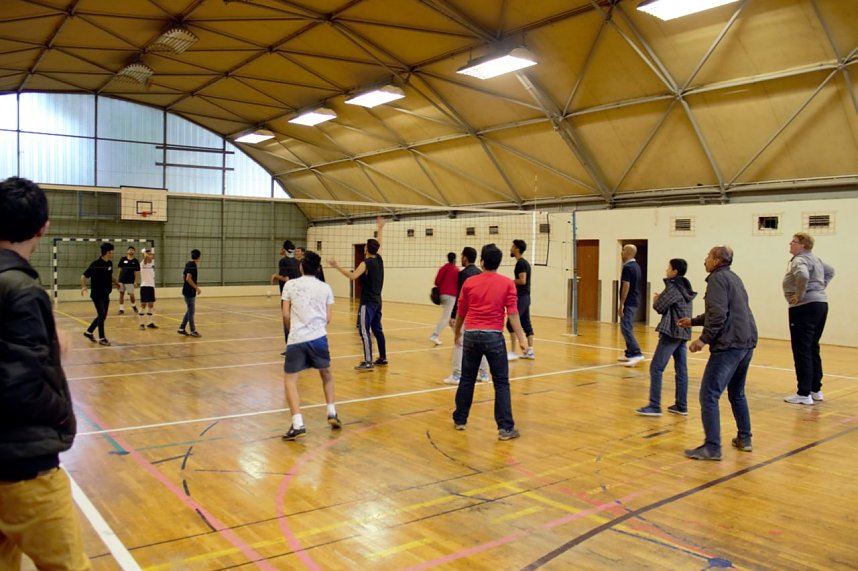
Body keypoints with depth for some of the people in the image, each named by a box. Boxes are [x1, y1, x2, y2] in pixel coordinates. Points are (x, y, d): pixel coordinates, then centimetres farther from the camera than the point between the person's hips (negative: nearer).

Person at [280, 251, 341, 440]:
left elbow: (286, 315, 1)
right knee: (326, 374, 26)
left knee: (290, 380, 5)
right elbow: (328, 318, 7)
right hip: (319, 337, 2)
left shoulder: (290, 285, 4)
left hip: (296, 339, -2)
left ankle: (297, 424, -9)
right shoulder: (325, 287, 8)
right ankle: (332, 413, 23)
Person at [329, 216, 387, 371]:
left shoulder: (366, 263, -16)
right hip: (377, 301, 9)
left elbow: (352, 276, -29)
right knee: (377, 329, 16)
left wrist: (337, 266, -26)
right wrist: (379, 229, 37)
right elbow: (377, 244, 25)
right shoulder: (379, 259, 6)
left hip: (367, 302, -8)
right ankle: (383, 358, 23)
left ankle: (368, 362, -13)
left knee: (364, 331, -9)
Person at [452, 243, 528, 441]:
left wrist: (457, 333, 26)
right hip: (493, 336, -2)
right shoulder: (507, 283, -1)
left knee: (467, 379, 15)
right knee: (501, 383, 3)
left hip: (471, 335, 2)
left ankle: (460, 419, 26)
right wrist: (521, 338, -6)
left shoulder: (469, 283, 4)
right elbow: (512, 313, -8)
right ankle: (505, 428, 1)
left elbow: (460, 313, 11)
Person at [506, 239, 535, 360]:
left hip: (520, 297, -10)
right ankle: (530, 351, 10)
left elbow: (522, 280, -22)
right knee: (526, 324, 9)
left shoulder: (520, 263, -14)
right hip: (525, 297, 10)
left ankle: (513, 352, -7)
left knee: (511, 324, -8)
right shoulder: (525, 262, 16)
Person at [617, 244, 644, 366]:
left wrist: (621, 304, -20)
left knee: (626, 328, -11)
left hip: (628, 303, -10)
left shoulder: (627, 267, -16)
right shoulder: (636, 266, 14)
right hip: (634, 301, 10)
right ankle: (629, 354, 19)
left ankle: (636, 354, -17)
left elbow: (626, 286, -21)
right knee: (628, 328, 15)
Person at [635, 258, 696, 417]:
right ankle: (681, 406, 15)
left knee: (656, 368, -7)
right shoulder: (685, 287, 15)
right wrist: (661, 299, 8)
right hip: (682, 333, 10)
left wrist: (656, 300, 8)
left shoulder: (673, 287, -12)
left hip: (672, 333, -10)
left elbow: (659, 307, -11)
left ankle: (654, 406, -8)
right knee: (681, 370, 10)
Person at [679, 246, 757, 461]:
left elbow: (719, 315, -20)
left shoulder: (717, 278, -8)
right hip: (747, 343, 10)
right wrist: (693, 321, 33)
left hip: (729, 345, -10)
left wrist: (704, 338, -17)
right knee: (737, 394, 24)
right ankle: (744, 439, 31)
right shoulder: (733, 278, 20)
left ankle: (712, 447, -9)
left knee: (709, 396, -8)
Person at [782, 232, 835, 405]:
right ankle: (816, 390, 22)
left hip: (805, 307, -10)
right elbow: (830, 271, 35)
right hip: (820, 304, 10)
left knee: (802, 351, -6)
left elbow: (803, 276, -34)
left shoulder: (799, 260, -12)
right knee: (812, 349, 17)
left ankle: (804, 394, -4)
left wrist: (799, 296, -21)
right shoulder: (815, 259, 17)